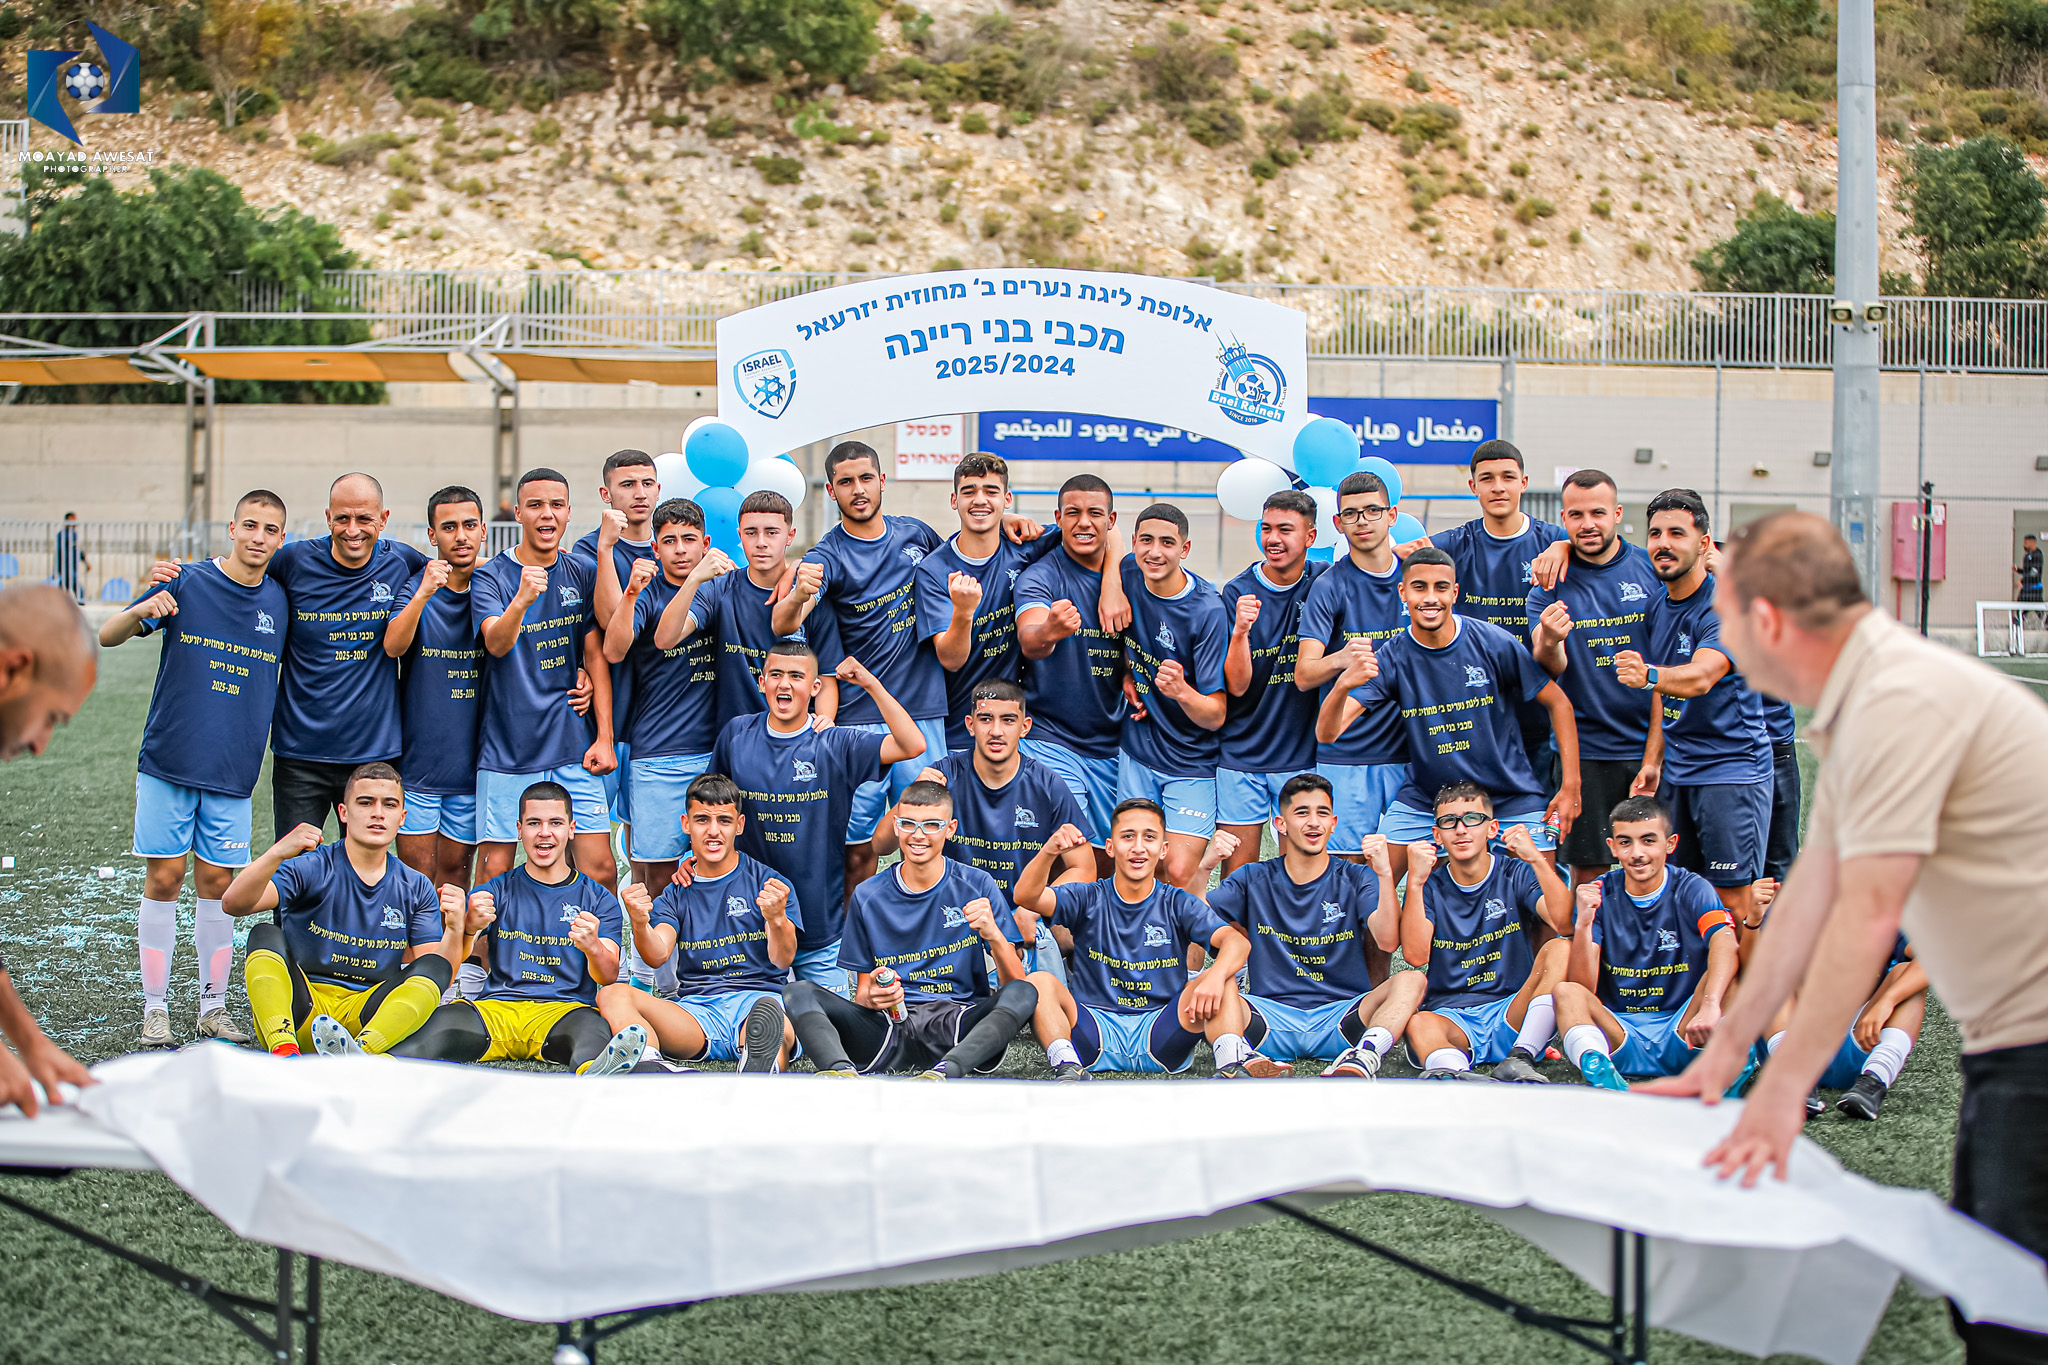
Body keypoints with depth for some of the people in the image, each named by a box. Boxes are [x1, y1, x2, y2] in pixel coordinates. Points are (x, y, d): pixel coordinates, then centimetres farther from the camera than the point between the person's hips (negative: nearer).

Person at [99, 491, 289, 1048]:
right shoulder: (187, 583, -3)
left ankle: (214, 1007, 15)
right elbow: (107, 636, -6)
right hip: (168, 761, -2)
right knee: (165, 878, -1)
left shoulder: (281, 601, 5)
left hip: (233, 771, 2)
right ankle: (155, 1008, 7)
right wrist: (141, 610, -27)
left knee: (217, 884, 5)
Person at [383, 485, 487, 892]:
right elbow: (393, 646, -23)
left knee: (456, 871, 10)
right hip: (417, 759, -2)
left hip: (471, 762, 2)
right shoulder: (415, 587, -7)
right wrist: (423, 593, -40)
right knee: (417, 877, 0)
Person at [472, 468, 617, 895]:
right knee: (496, 869, -1)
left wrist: (605, 736, 2)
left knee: (600, 867, -3)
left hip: (572, 747, 2)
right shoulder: (491, 578, -3)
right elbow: (496, 643, -21)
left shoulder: (582, 575, 7)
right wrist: (522, 600, -41)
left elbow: (595, 657, 9)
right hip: (506, 748, -2)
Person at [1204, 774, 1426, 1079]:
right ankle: (1244, 1060, -48)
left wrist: (1385, 874, -24)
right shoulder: (1255, 879, 10)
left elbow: (1387, 941, -11)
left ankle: (1361, 1060, -49)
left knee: (1411, 981, -26)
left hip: (1340, 1015, 0)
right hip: (1271, 1016, 1)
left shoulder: (1356, 879, 6)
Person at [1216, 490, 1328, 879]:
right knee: (1237, 874, 1)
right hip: (1241, 755, -1)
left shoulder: (1325, 582, -1)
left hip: (1303, 753, 1)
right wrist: (1240, 631, -27)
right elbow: (1236, 685, -10)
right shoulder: (1238, 592, -5)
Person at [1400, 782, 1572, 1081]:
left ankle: (1519, 1059, -32)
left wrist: (1537, 859, -22)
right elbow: (1415, 954, -9)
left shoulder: (1517, 876, 6)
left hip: (1512, 1014, 1)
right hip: (1451, 1017, -1)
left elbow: (1564, 924, -14)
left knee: (1559, 949, -24)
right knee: (1416, 1023, -34)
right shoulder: (1430, 886, 8)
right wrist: (1415, 881, -15)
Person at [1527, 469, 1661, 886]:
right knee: (1587, 869, 1)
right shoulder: (1551, 579, 0)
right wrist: (1549, 642, -33)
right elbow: (1552, 667, -9)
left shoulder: (1652, 569, 1)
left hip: (1651, 744, 1)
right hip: (1586, 749, 0)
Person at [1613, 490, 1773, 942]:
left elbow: (1701, 677, -31)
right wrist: (1652, 761, 6)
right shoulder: (1657, 607, 10)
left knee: (1735, 898, -7)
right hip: (1676, 771, 7)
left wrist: (1648, 675, -49)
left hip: (1732, 769, -7)